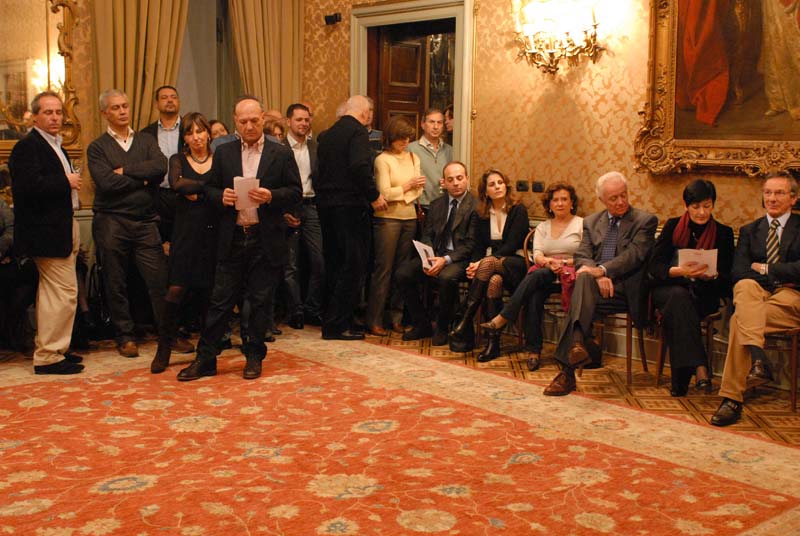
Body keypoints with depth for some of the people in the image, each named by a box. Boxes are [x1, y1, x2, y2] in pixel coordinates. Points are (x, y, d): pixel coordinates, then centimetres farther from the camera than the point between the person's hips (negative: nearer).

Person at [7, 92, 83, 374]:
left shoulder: (54, 145, 18)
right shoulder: (28, 147, -13)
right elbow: (30, 186, -27)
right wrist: (67, 182, -18)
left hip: (60, 228, 10)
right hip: (48, 232, -10)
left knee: (51, 292, 16)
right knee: (64, 292, -9)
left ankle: (47, 349, 26)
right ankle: (49, 356, -2)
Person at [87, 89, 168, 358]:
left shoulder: (147, 141, 12)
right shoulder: (97, 148, 4)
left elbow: (161, 167, -7)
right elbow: (106, 182, -13)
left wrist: (125, 170, -9)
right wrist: (143, 180, -6)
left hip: (145, 221, 2)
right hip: (111, 222, -1)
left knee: (159, 279, -3)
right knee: (116, 284, 6)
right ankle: (125, 336, 17)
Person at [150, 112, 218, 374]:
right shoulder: (178, 160, 8)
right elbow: (176, 184, -13)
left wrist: (196, 194, -9)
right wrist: (209, 187, -12)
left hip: (213, 231, 1)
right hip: (186, 231, 0)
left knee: (210, 291, 4)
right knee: (176, 290, -7)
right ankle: (164, 349, 4)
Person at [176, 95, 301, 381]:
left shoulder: (281, 154, 2)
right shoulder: (223, 153, 9)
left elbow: (295, 192, 1)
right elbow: (210, 189, 11)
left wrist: (271, 196, -17)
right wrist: (221, 197, -11)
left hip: (266, 238, -1)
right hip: (232, 239, 2)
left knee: (259, 300, 7)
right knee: (220, 299, 4)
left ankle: (254, 356, 20)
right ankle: (205, 358, 10)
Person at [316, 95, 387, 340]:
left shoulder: (327, 134, 15)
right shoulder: (357, 131, -10)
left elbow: (320, 170, 16)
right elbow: (360, 167, -22)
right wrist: (374, 196, -14)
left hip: (326, 204, 9)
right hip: (350, 206, -8)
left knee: (334, 263, 16)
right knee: (352, 265, -3)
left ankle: (331, 318, 23)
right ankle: (337, 324, -3)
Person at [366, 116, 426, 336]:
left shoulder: (413, 158, 14)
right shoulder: (382, 159, -4)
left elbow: (417, 192, 9)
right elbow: (385, 193, -11)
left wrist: (398, 192, -7)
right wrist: (408, 186, -2)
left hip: (409, 219, 5)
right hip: (387, 219, -5)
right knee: (383, 269, -5)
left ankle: (397, 317, 13)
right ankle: (374, 320, -1)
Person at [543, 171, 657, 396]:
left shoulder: (645, 221, 8)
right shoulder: (591, 222, 21)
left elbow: (633, 256, -7)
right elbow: (581, 256, 8)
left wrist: (602, 270, -20)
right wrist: (598, 276, -13)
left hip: (626, 291, -4)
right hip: (597, 285, 4)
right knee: (584, 279, -34)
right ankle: (578, 345, -50)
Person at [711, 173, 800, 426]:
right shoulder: (749, 230, 23)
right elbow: (738, 271, 6)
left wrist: (765, 269, -3)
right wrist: (764, 279, -11)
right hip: (757, 294, 3)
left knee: (740, 320, -32)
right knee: (745, 286, -36)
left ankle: (732, 397, -33)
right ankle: (758, 359, -51)